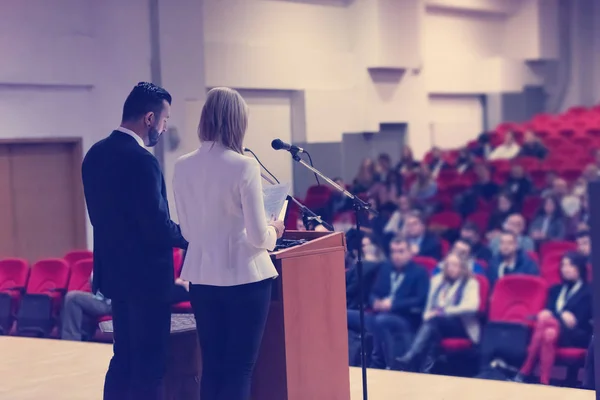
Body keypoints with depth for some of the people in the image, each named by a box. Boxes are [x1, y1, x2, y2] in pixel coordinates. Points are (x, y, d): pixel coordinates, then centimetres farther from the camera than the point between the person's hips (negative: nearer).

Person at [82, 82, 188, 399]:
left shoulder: (96, 154, 7)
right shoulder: (141, 160, -21)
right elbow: (158, 227, -21)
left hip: (114, 270, 9)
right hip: (146, 275, -9)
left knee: (124, 358, 17)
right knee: (149, 364, 0)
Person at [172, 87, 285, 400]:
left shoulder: (183, 167, 0)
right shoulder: (243, 166, -15)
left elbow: (188, 231, 8)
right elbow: (257, 236, -14)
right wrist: (274, 232, 7)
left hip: (202, 277, 5)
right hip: (245, 278, -5)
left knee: (211, 367, 13)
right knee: (240, 368, 4)